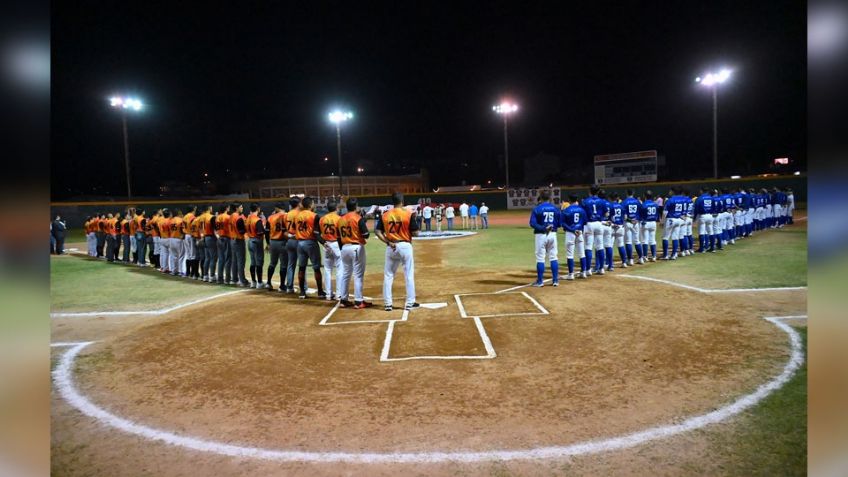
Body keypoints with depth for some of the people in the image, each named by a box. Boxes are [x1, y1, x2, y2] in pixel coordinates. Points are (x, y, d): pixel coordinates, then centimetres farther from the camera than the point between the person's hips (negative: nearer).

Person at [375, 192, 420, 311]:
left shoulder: (385, 215, 1)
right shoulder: (409, 214, -8)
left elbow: (377, 231, -4)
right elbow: (415, 233, -7)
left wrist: (389, 242, -5)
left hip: (391, 248, 3)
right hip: (405, 246, -2)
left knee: (388, 275, 11)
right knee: (409, 275, 8)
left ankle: (387, 304, 13)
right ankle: (410, 303, 11)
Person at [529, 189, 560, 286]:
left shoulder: (537, 209, -8)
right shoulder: (555, 208, 4)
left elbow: (532, 223, -14)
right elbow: (559, 223, 5)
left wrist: (543, 228, -11)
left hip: (541, 235, -3)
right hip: (552, 234, 4)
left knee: (540, 258, 2)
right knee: (553, 257, 10)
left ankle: (540, 281, 5)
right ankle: (556, 280, 11)